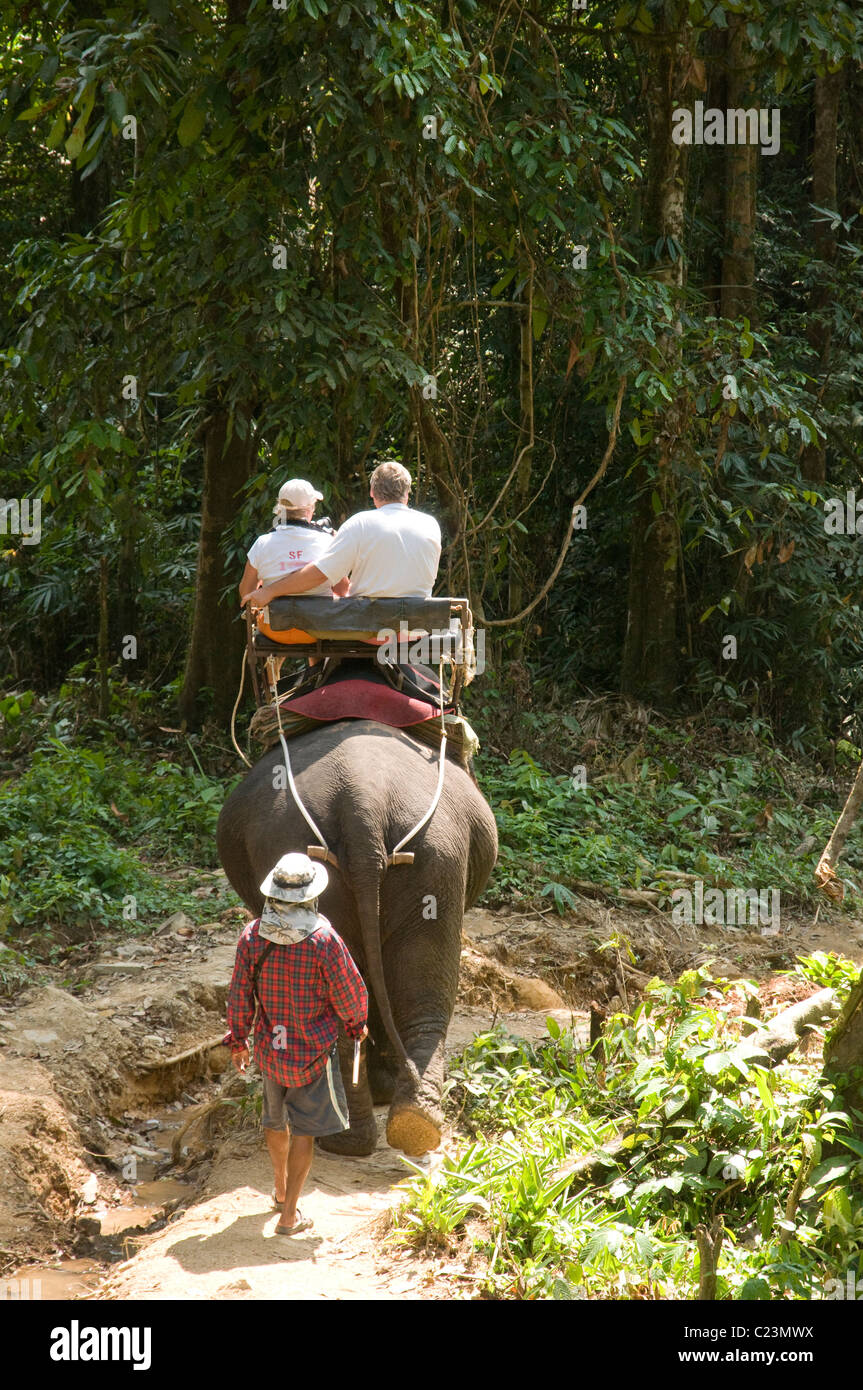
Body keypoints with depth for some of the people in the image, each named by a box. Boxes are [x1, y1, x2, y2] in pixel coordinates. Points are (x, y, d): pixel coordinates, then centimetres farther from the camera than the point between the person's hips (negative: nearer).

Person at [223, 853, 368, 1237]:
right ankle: (289, 1214, 4)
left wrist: (237, 1040, 13)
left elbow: (239, 994, -1)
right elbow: (348, 992, -11)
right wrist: (357, 1024, 10)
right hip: (313, 1048, -4)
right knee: (305, 1129, 5)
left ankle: (281, 1188, 45)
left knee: (276, 1118, 24)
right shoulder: (324, 940, -22)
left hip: (269, 1046, 4)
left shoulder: (252, 936, -11)